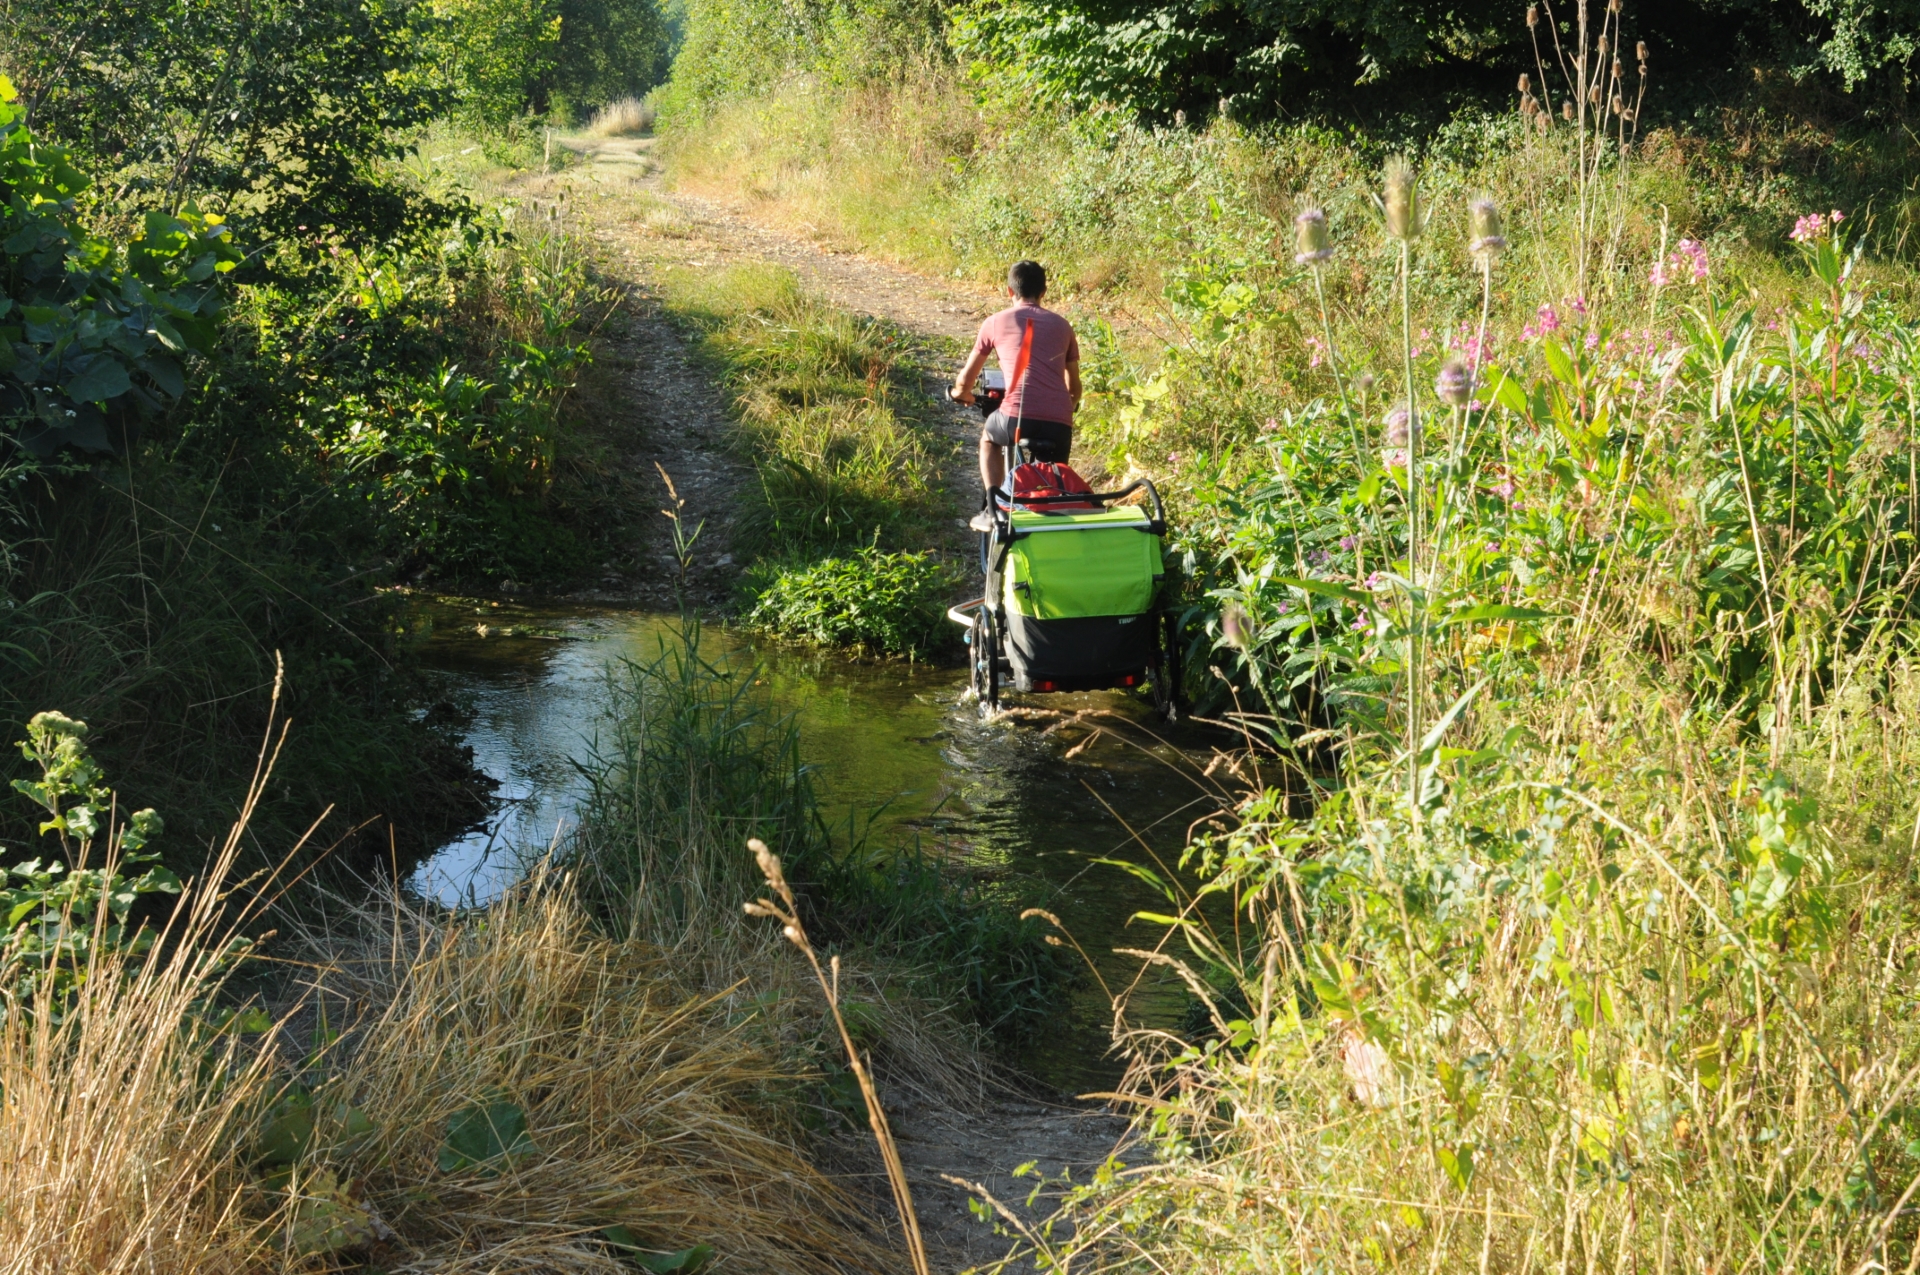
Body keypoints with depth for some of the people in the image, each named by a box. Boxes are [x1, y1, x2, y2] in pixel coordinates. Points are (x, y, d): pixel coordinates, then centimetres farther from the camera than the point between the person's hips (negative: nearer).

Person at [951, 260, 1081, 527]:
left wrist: (961, 393, 43)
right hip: (1059, 425, 2)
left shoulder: (996, 322, 12)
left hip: (1016, 418, -2)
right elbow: (1074, 387, 29)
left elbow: (965, 380, 19)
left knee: (989, 436, 32)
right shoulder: (1062, 325, 19)